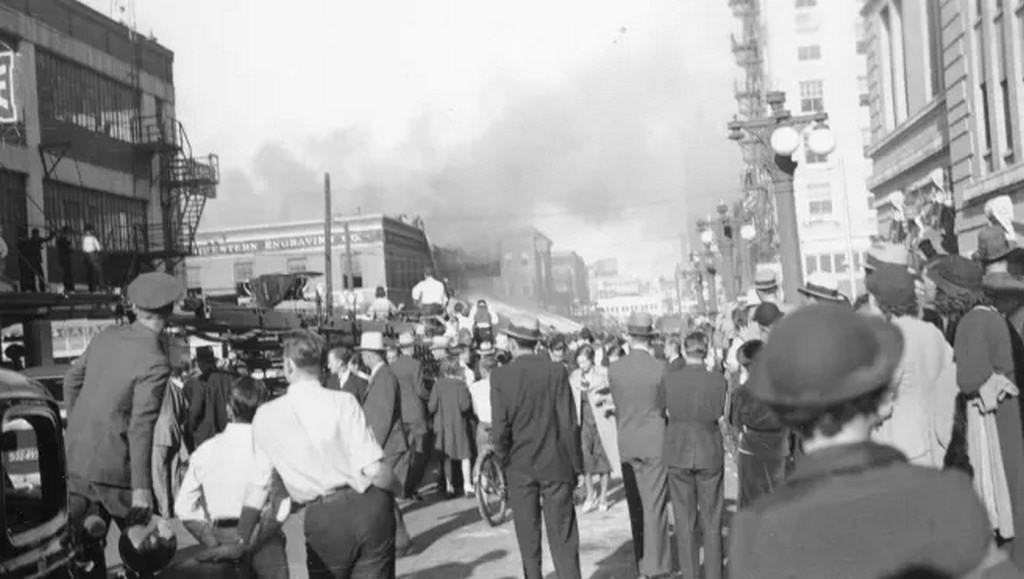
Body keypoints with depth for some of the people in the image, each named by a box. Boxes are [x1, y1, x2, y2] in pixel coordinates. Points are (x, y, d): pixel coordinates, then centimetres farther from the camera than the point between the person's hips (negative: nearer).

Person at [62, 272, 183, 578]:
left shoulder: (107, 336, 2)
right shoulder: (155, 363, -19)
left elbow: (71, 380, 14)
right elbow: (141, 427, -22)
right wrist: (141, 488, -20)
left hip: (76, 460, 7)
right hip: (114, 467, -7)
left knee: (82, 544, 15)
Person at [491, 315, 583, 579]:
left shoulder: (500, 376, -9)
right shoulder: (556, 371, -7)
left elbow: (499, 429, -11)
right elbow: (568, 423, -7)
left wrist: (505, 458, 7)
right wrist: (575, 464, 3)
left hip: (520, 467, 0)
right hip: (556, 464, 0)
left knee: (528, 538, 13)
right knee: (563, 538, 7)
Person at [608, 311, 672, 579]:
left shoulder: (614, 369, -5)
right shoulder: (659, 367, -12)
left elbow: (617, 407, 3)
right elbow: (667, 405, -1)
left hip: (627, 444, 3)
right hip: (654, 442, -3)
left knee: (636, 506, 14)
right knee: (655, 506, 1)